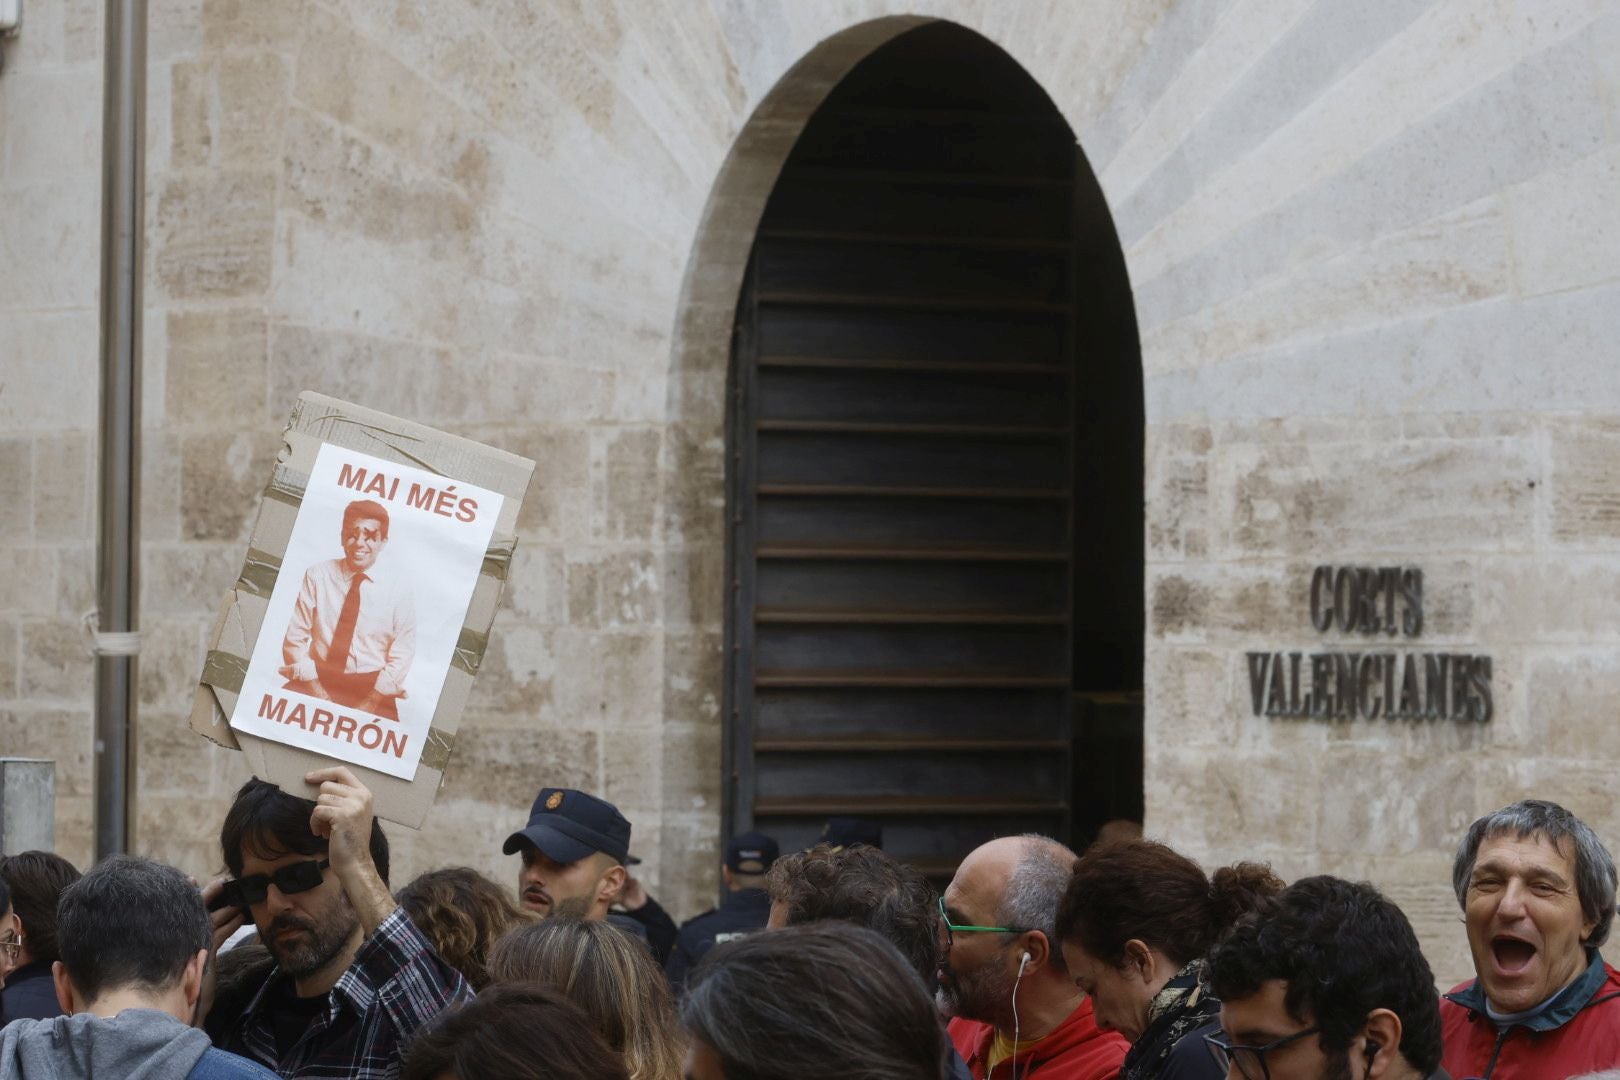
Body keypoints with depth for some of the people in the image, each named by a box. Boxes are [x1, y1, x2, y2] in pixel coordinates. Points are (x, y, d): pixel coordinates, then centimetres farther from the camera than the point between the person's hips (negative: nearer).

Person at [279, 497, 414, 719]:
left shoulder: (397, 590, 3)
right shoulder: (318, 576, 4)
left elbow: (401, 657, 1)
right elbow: (295, 639, 1)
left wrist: (369, 704, -11)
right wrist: (316, 693, -11)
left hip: (371, 686, -1)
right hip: (320, 678, 1)